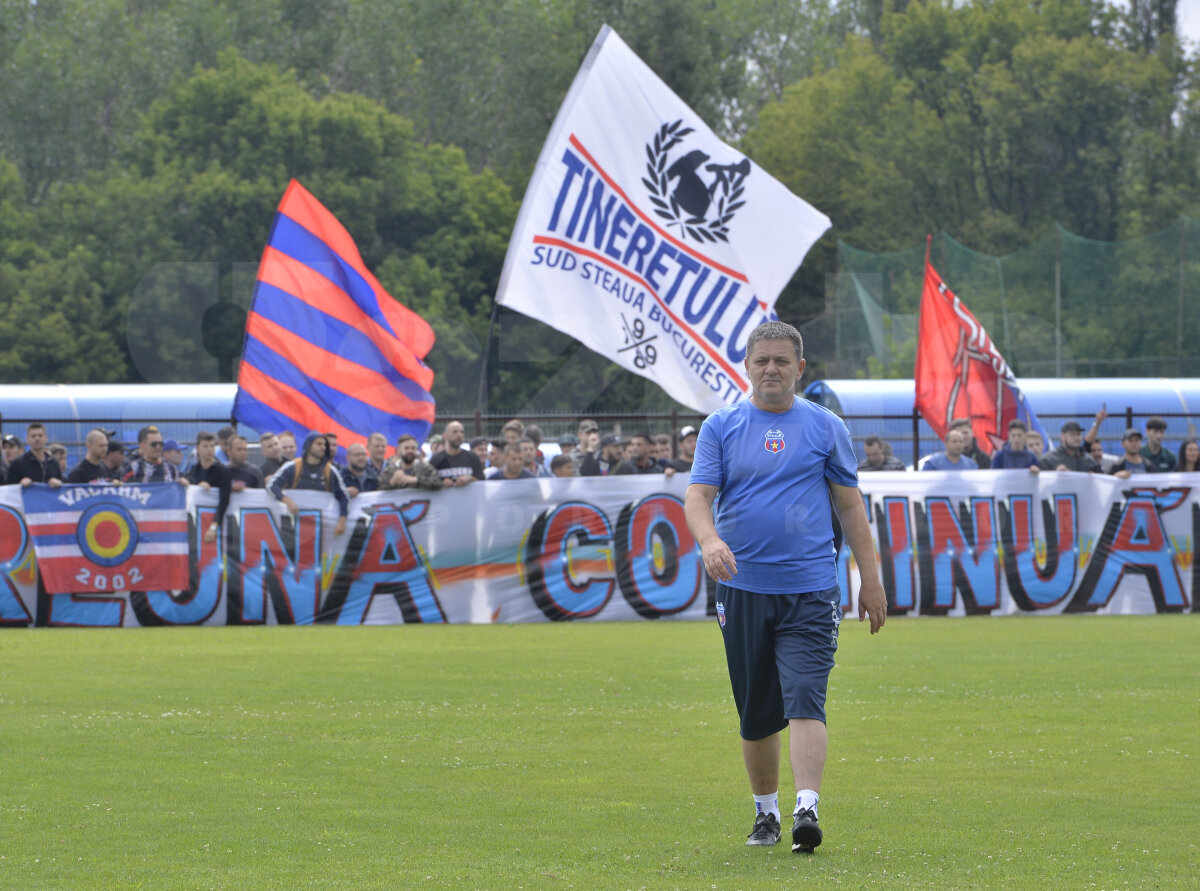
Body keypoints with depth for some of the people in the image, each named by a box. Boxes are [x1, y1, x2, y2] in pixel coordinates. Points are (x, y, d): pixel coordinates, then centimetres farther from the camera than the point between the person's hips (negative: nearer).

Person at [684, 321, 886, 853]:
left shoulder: (824, 427, 7)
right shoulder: (720, 427, 7)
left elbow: (850, 506, 11)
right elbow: (697, 495, -3)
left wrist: (870, 579, 8)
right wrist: (710, 540, -24)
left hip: (809, 590, -2)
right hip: (743, 588, 2)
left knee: (805, 703, -16)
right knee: (756, 716, 8)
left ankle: (807, 810, -25)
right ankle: (765, 813, 22)